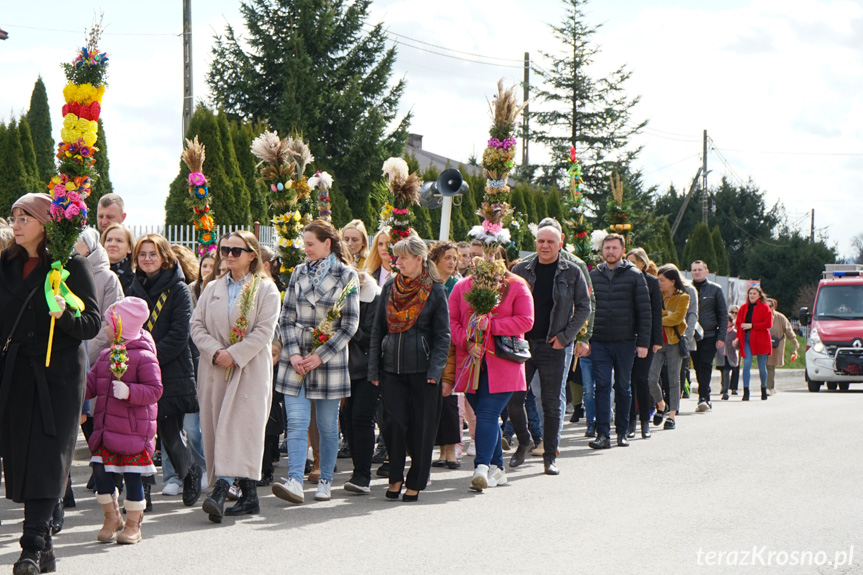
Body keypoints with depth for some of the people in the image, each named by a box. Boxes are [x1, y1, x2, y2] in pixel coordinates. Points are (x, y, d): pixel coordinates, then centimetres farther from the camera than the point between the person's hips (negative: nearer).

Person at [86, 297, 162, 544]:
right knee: (100, 469, 3)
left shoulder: (143, 357, -10)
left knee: (132, 475, 0)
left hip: (133, 429, -7)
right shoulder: (105, 356, 14)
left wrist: (128, 392, -25)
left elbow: (154, 390, -14)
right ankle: (111, 517, 21)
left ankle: (133, 524, 13)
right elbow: (90, 385, 17)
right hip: (106, 428, 7)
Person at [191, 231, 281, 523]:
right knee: (217, 429, 0)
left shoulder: (266, 290, 2)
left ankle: (221, 489, -28)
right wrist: (214, 352, -8)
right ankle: (249, 497, 5)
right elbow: (197, 325, 10)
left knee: (239, 426, -15)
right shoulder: (212, 289, 18)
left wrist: (233, 354, -15)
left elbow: (264, 331, -7)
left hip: (250, 370, -5)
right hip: (215, 370, 5)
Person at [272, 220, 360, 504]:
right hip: (295, 358, 2)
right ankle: (295, 482, -15)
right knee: (296, 422, -8)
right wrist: (293, 353, -5)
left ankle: (325, 481, 18)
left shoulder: (347, 276, -1)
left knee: (327, 425, 5)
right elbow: (286, 317, 9)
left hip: (329, 359, -2)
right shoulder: (299, 272, 10)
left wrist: (320, 355, -11)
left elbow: (350, 324, -4)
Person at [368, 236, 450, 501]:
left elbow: (443, 335, -2)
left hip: (422, 369, -3)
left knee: (420, 426, 1)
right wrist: (373, 369, 7)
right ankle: (395, 478, 7)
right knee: (394, 422, -8)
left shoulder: (435, 291, -1)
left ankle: (415, 483, 11)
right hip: (392, 367, 3)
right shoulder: (389, 288, 10)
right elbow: (378, 330, 13)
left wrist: (435, 370, -11)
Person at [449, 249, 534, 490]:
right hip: (471, 362, 4)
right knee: (486, 416, 8)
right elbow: (452, 321, 7)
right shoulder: (462, 287, 11)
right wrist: (467, 342, -11)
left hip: (501, 363, -4)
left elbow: (525, 321, -4)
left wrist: (489, 325, -12)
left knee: (488, 414, -15)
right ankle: (496, 468, 17)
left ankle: (483, 466, -23)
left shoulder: (516, 286, 3)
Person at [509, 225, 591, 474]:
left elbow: (584, 308, 4)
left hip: (553, 346, -2)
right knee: (513, 399, 0)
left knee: (551, 404, 0)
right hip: (522, 343, 2)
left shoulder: (572, 273, 2)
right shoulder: (521, 270, 6)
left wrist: (565, 337, -5)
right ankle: (523, 442, 23)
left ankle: (550, 457, 8)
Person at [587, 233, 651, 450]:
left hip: (625, 342, -1)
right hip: (599, 342, 1)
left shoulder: (634, 276, 1)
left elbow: (644, 311, -1)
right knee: (602, 387, -6)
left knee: (623, 388, 8)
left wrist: (643, 342, -6)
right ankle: (603, 434, -8)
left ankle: (622, 432, 17)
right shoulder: (593, 276, 9)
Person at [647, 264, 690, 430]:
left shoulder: (683, 297, -1)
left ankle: (671, 416, 6)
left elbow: (677, 318, -11)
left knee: (674, 380, 1)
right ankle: (661, 406, 19)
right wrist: (665, 314, -13)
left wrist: (658, 319, -7)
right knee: (651, 378, -7)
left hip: (674, 342, -3)